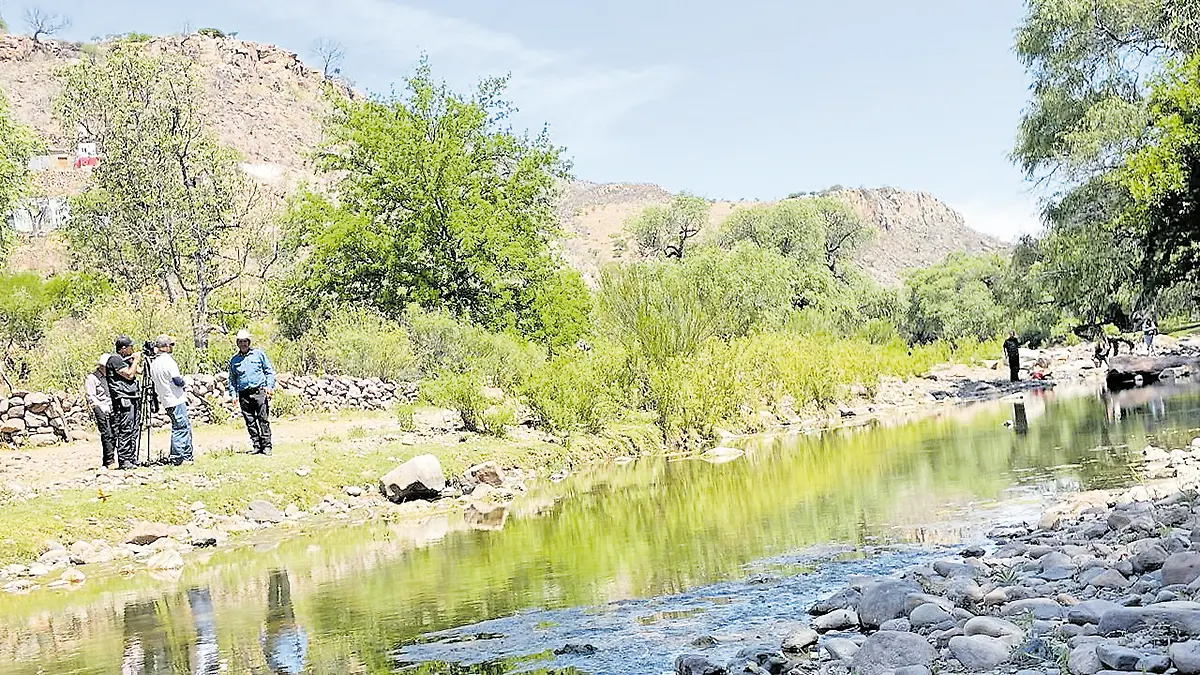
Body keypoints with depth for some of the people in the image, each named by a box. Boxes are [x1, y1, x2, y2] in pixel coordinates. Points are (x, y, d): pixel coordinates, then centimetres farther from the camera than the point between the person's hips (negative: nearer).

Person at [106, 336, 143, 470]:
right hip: (124, 401, -10)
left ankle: (132, 459, 15)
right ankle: (123, 461, -7)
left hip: (133, 401, 10)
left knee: (133, 432, 10)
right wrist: (136, 360, -6)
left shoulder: (125, 359, 18)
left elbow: (140, 371, 24)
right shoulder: (114, 359, -10)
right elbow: (129, 375, -17)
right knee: (125, 431, -9)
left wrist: (137, 361, 15)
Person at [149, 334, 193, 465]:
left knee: (186, 427, 15)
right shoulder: (168, 360, -15)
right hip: (176, 400, -9)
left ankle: (187, 456, 17)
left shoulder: (153, 363, 11)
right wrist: (183, 380, 4)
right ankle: (177, 458, -2)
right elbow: (178, 381, -18)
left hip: (166, 401, 9)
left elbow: (155, 382, 18)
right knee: (180, 429, -4)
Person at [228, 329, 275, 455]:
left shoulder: (259, 354, 9)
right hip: (244, 395, 3)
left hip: (259, 391, -3)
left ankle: (266, 446, -6)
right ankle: (257, 446, 6)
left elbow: (270, 371, 8)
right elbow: (232, 379, 21)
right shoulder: (233, 360, 16)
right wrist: (233, 394, 9)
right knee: (250, 422, 1)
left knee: (263, 420, -8)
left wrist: (270, 386, -5)